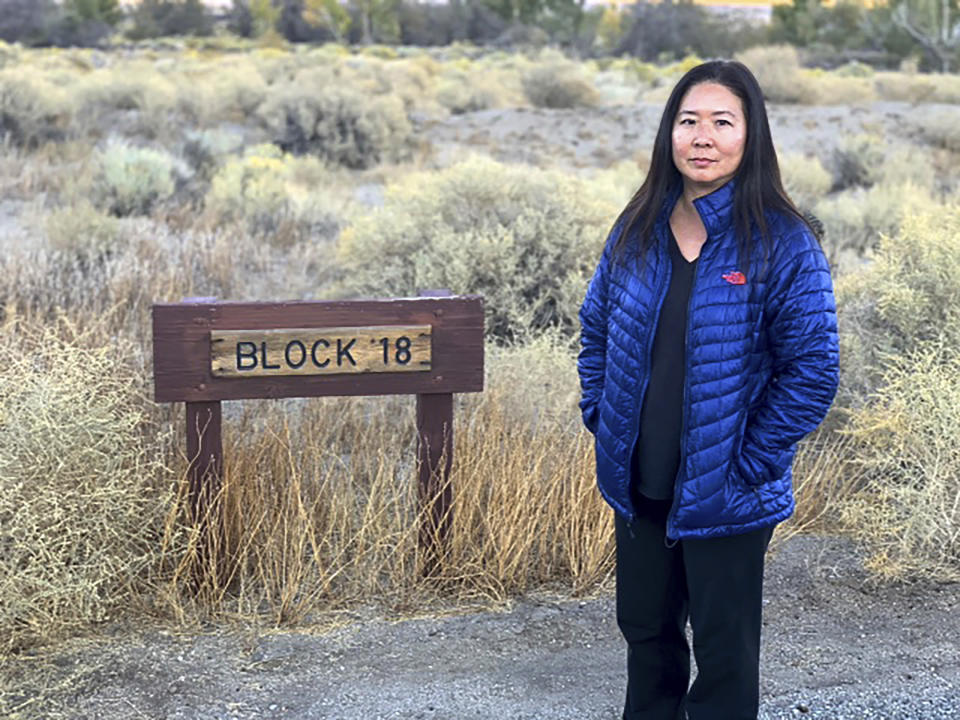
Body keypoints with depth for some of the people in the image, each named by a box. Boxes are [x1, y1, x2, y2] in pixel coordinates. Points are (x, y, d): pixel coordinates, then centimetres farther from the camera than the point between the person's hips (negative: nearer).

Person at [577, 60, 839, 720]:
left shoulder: (783, 244, -14)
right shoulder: (638, 231, 1)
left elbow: (811, 372, -14)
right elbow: (597, 330, 12)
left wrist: (748, 463, -15)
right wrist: (601, 419, 3)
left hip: (724, 495, -5)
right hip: (637, 484, 5)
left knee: (724, 648, 11)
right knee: (645, 627, 22)